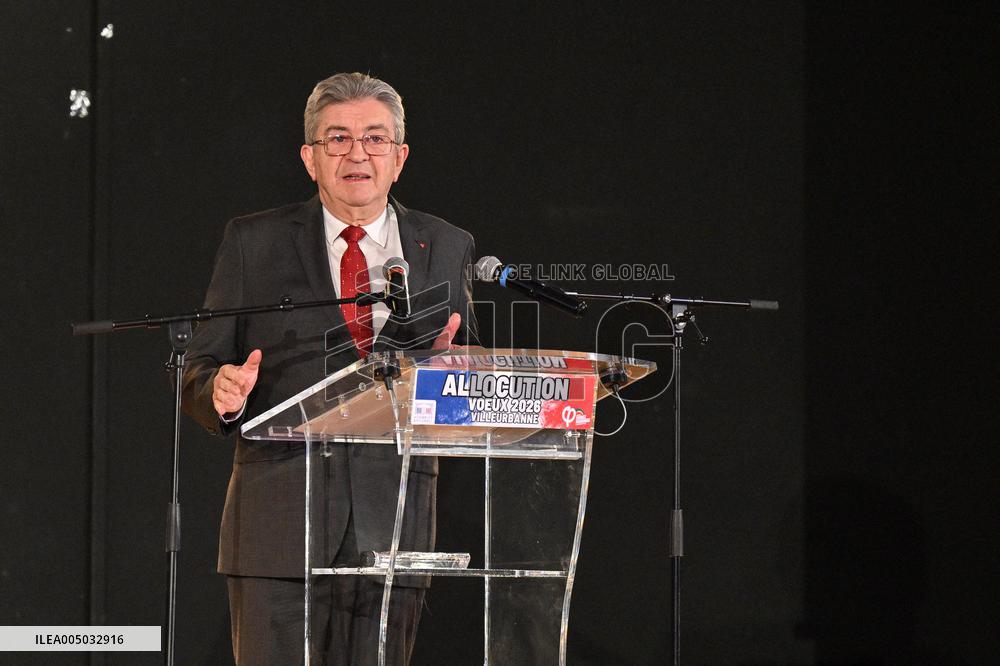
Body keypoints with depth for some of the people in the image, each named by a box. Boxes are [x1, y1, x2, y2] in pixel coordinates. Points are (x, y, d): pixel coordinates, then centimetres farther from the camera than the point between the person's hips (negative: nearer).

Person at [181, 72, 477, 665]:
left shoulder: (447, 250, 13)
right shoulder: (254, 243, 9)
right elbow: (199, 372, 9)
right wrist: (223, 393, -15)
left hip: (395, 524, 2)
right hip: (282, 519, -2)